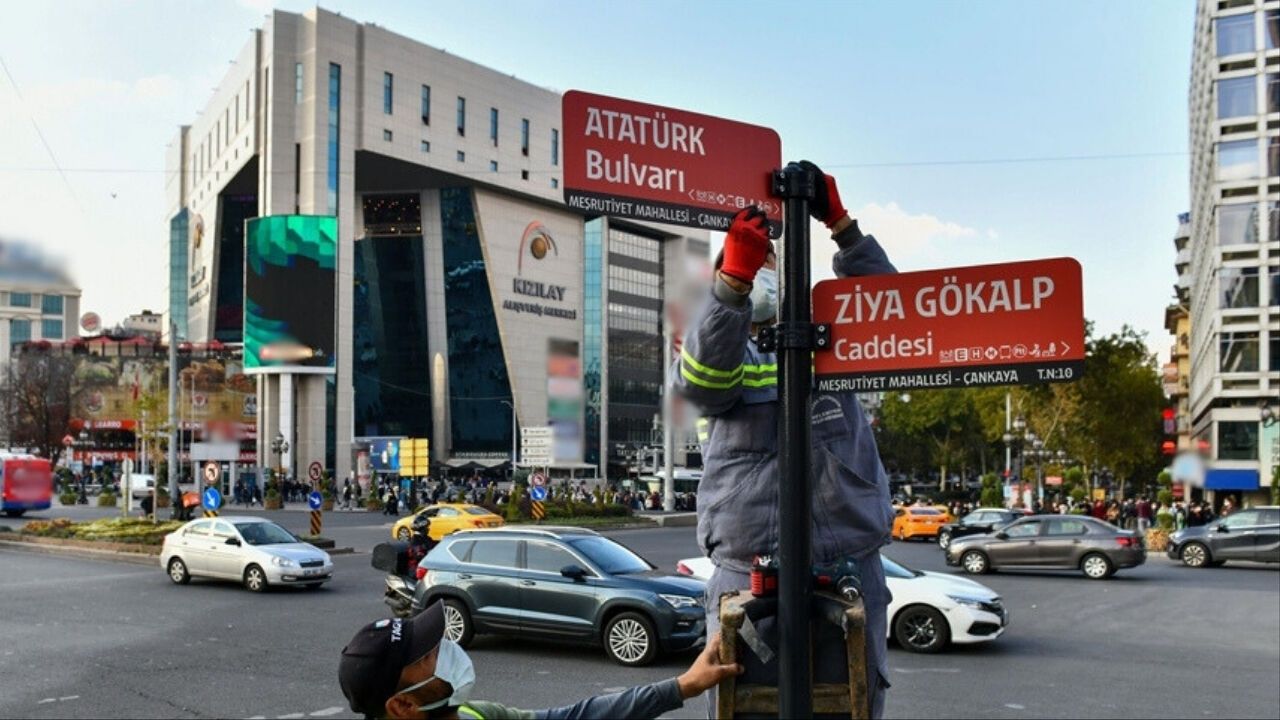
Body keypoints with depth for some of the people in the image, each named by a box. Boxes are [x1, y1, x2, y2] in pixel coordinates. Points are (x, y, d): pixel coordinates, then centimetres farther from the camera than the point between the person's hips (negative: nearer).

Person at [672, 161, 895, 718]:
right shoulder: (722, 355, 8)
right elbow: (701, 377, -15)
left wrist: (839, 224, -3)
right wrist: (734, 276, -27)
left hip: (850, 569, 3)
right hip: (749, 573, -2)